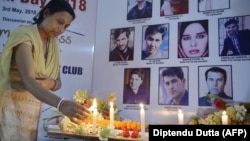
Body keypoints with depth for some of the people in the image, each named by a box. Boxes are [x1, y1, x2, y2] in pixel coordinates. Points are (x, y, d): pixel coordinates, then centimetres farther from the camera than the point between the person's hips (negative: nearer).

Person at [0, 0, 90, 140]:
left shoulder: (53, 45, 5)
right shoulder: (24, 35, -16)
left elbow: (58, 82, 8)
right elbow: (28, 80, -31)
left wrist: (50, 83, -17)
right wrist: (61, 103, -47)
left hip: (33, 108, 6)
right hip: (11, 104, -6)